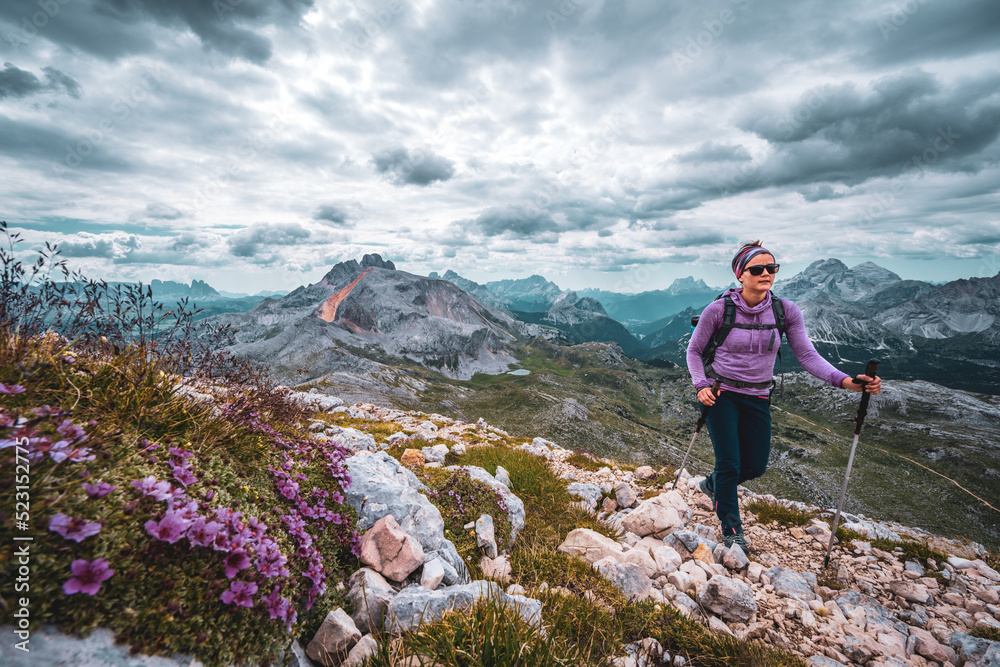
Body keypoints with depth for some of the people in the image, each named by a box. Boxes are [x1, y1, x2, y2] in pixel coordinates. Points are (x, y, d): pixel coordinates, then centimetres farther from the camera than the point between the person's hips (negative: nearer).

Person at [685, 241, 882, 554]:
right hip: (721, 394, -4)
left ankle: (712, 485, 42)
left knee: (756, 466, 11)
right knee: (729, 463, -4)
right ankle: (731, 530, 19)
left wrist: (846, 381, -21)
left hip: (758, 398, 4)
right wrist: (701, 385, -17)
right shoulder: (719, 309, -15)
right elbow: (694, 350, -4)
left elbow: (807, 355, -6)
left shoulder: (786, 311, -6)